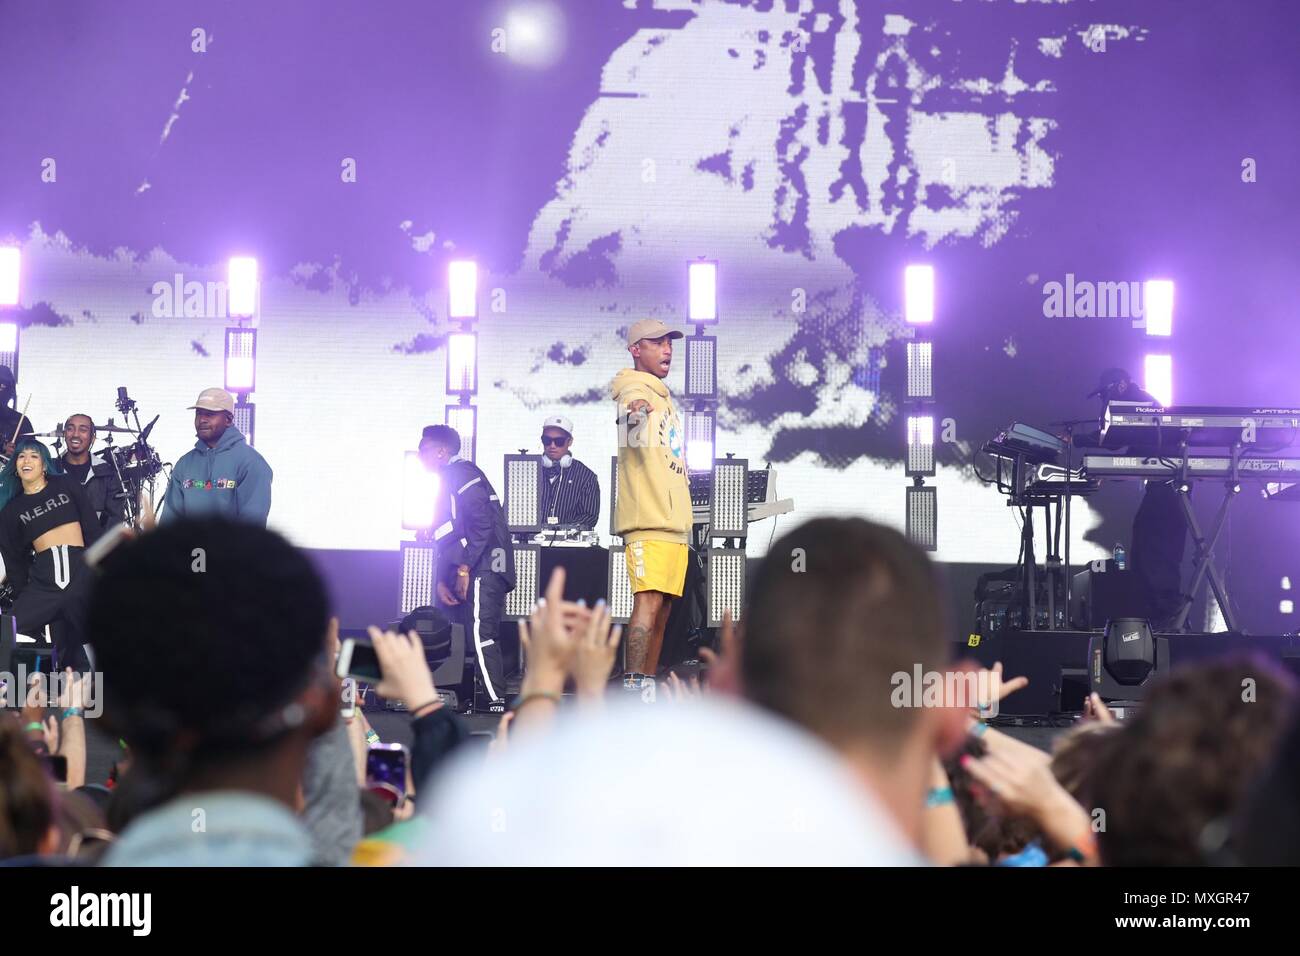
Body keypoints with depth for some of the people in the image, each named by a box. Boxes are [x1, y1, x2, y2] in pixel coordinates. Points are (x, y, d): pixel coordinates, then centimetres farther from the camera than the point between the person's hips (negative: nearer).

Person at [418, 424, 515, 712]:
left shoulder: (463, 475, -5)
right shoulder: (447, 483, 27)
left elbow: (482, 523, -17)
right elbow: (444, 539, 27)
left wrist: (464, 568, -19)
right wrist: (441, 580, 14)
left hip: (481, 570, -11)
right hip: (461, 576, 11)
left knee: (480, 636, -16)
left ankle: (495, 703, -20)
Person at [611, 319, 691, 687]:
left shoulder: (663, 396, 24)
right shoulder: (636, 390, -6)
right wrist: (634, 414, -54)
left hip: (674, 519, 10)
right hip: (648, 518, -10)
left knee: (662, 607, 9)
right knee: (649, 600, -19)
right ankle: (633, 684, -25)